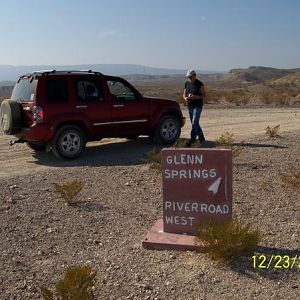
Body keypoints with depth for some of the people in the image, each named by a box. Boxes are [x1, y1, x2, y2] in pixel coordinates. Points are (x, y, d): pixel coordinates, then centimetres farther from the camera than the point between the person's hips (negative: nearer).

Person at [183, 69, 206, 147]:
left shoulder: (200, 84, -10)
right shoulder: (187, 83, 8)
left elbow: (203, 95, -8)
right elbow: (184, 94, 15)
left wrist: (195, 97, -24)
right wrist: (185, 98, -8)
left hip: (197, 106, -7)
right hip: (190, 106, 7)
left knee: (194, 123, -12)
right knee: (195, 123, 13)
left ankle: (192, 139, -10)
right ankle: (201, 138, 26)